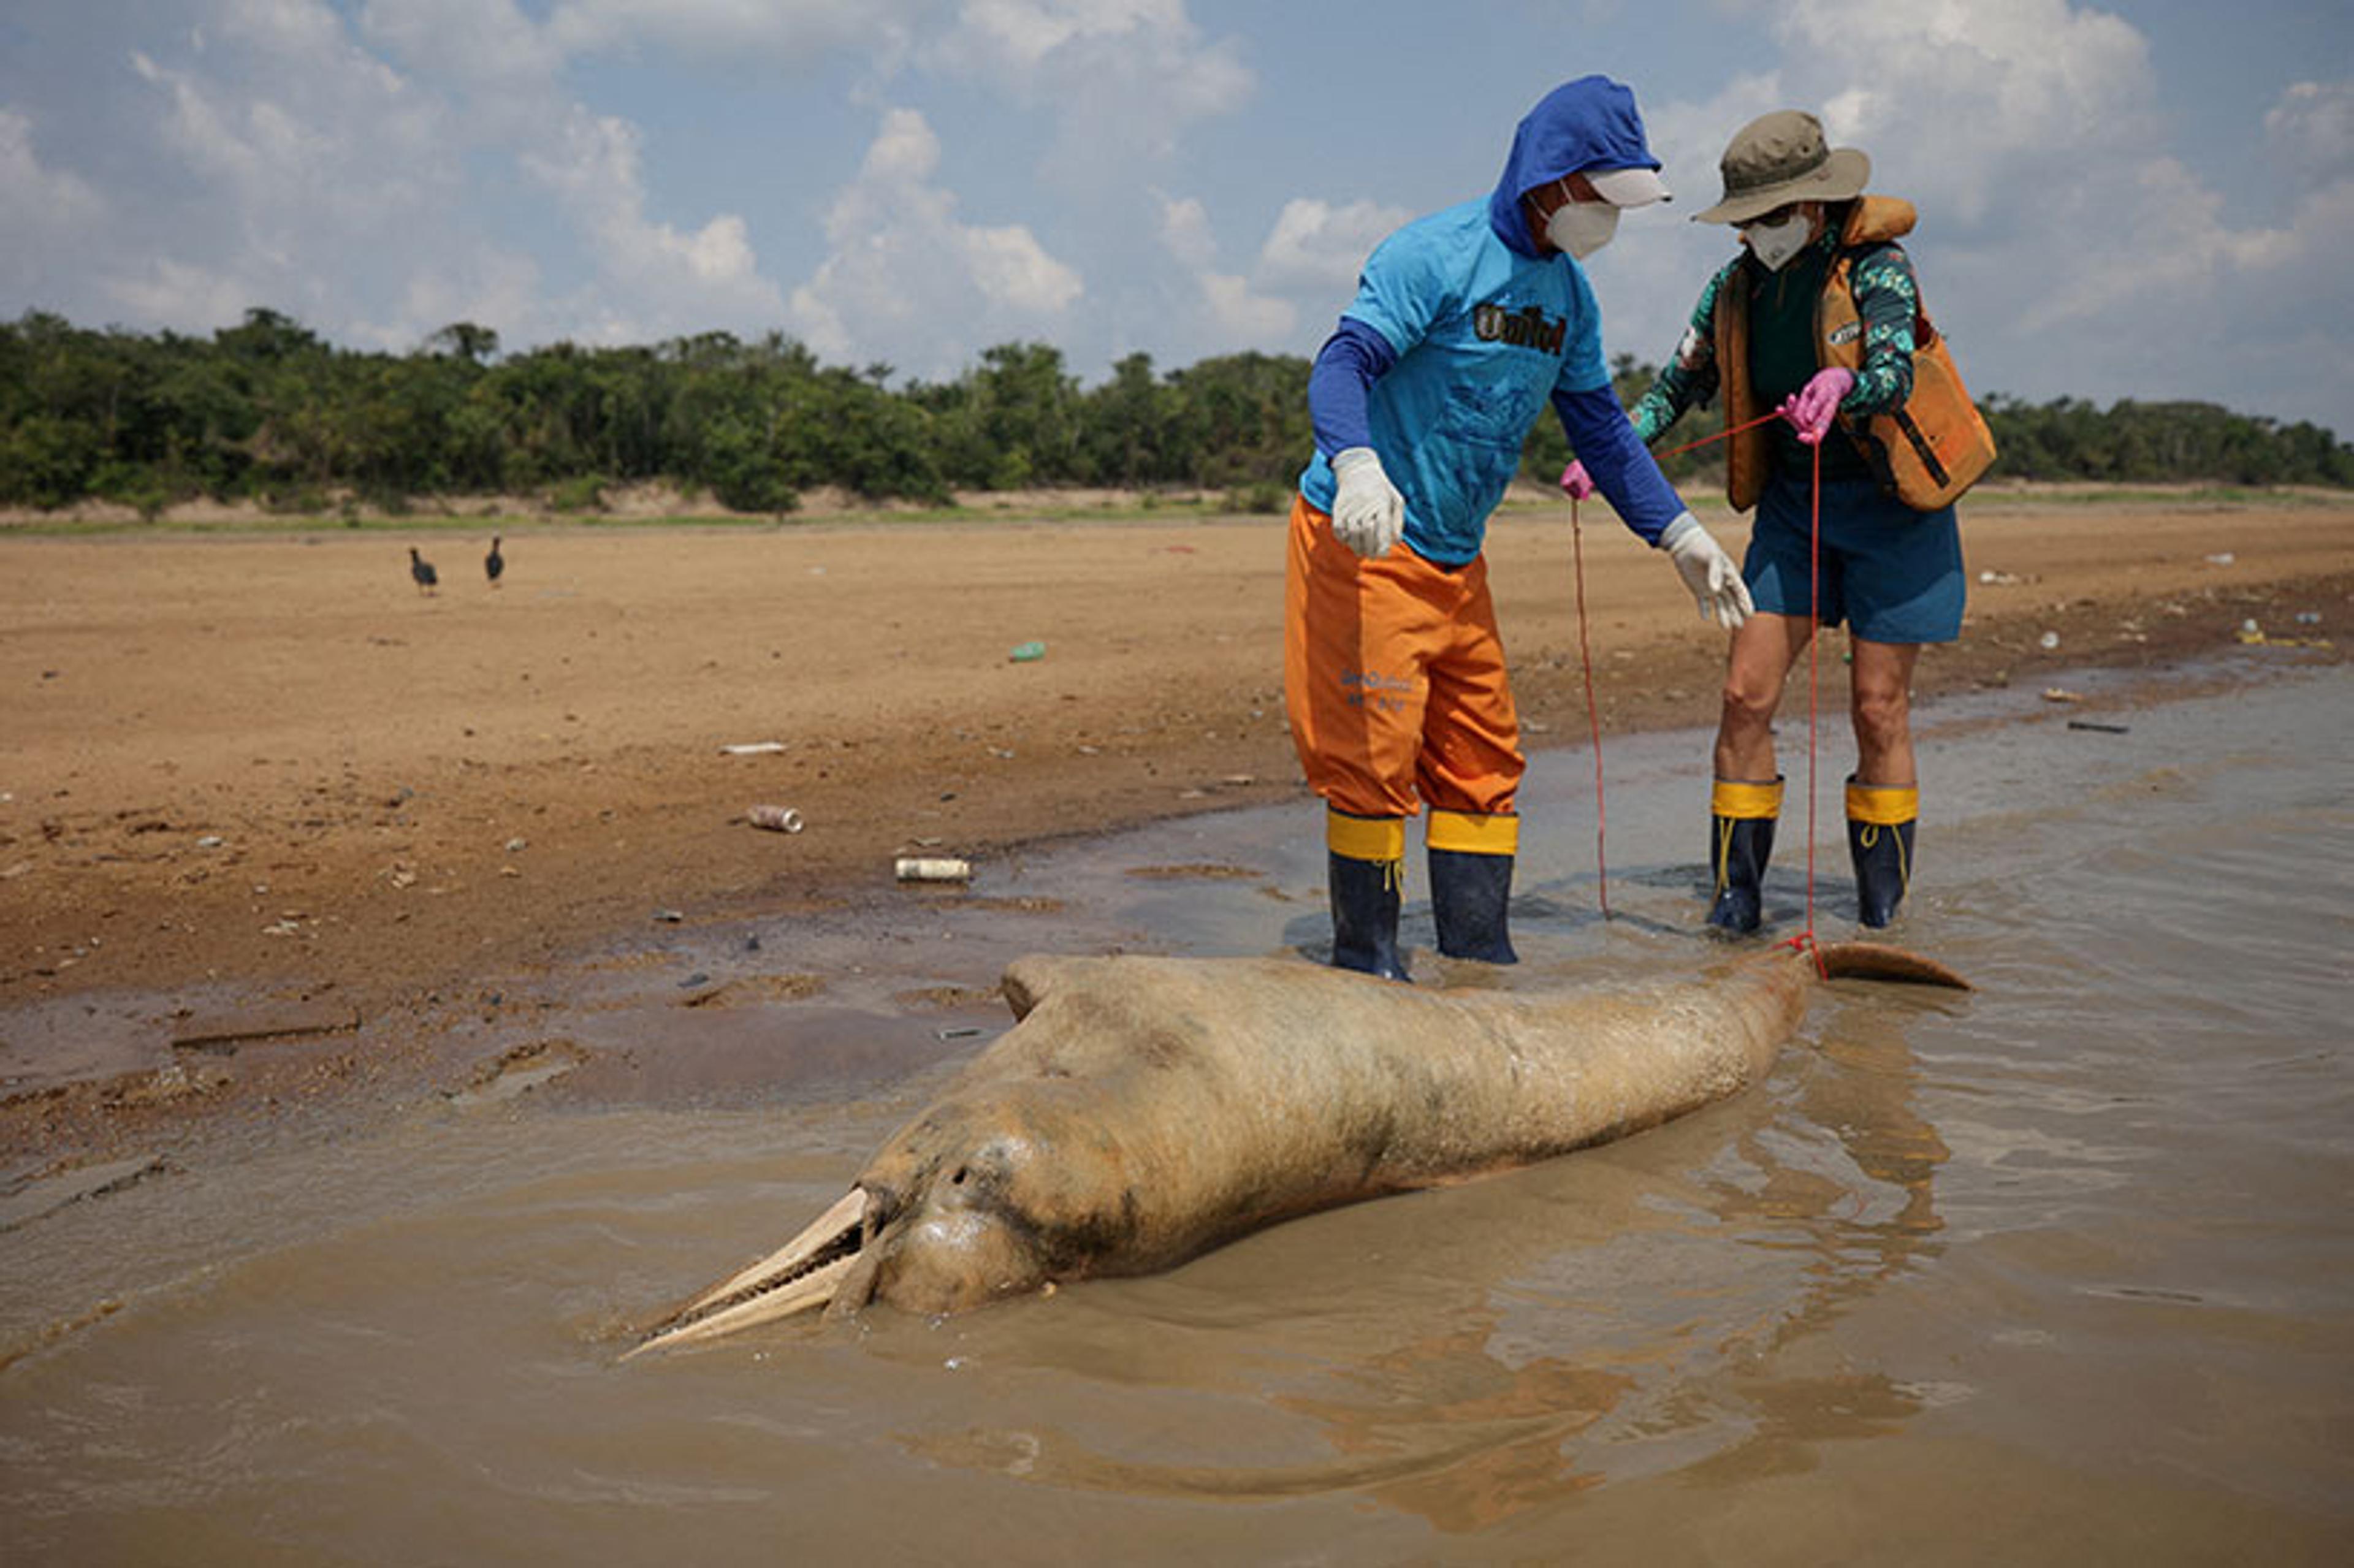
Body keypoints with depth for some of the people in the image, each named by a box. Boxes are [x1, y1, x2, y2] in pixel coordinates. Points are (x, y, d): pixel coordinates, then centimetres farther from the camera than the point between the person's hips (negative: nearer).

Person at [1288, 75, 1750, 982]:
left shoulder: (1569, 293, 12)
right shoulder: (1432, 256, -13)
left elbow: (1599, 426, 19)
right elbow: (1341, 367, -24)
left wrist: (1679, 536, 14)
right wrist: (1358, 466, -44)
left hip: (1457, 560, 8)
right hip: (1363, 544, -8)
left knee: (1481, 760, 9)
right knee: (1372, 755, -7)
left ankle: (1480, 960, 19)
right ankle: (1365, 963, 5)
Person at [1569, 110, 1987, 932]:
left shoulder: (1876, 265, -15)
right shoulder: (1736, 287, 0)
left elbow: (1896, 372, -30)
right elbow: (1676, 388, 9)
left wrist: (1844, 385, -53)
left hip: (1892, 503, -4)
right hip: (1793, 504, 4)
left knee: (1878, 709, -2)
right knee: (1746, 692, -6)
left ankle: (1882, 910, 13)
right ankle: (1736, 892, 5)